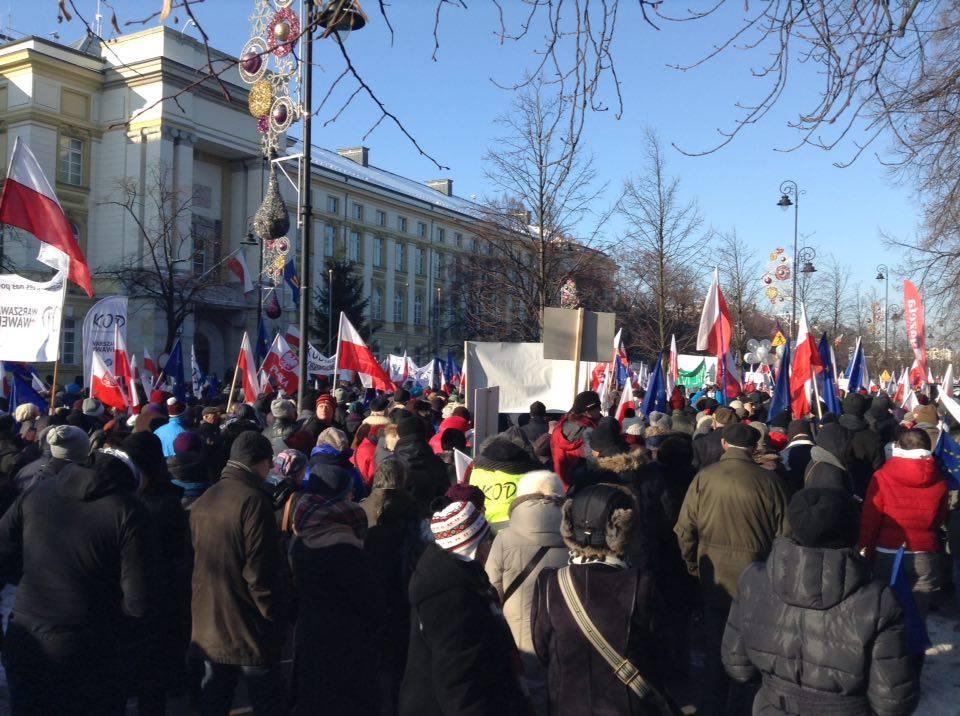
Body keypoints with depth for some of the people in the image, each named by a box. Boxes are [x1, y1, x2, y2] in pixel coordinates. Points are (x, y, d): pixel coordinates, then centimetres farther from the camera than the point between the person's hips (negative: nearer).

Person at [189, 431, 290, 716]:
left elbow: (196, 563, 12)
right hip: (249, 633, -7)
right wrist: (275, 621, -9)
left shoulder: (203, 501, 6)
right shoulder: (253, 501, -17)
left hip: (208, 630, 7)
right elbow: (260, 573, -20)